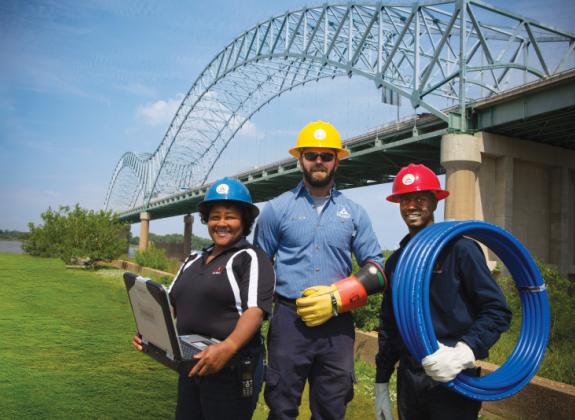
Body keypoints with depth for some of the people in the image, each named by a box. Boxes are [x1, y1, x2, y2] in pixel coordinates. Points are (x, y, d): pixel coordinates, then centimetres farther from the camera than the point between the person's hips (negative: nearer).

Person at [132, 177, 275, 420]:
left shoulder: (251, 258, -8)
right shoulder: (193, 260, 15)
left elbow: (255, 310, -20)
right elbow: (170, 303, 17)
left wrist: (228, 347, -35)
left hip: (232, 368, -7)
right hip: (192, 365, 7)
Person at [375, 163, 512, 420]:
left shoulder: (459, 248, -8)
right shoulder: (395, 261, 9)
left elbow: (497, 310, -12)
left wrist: (463, 352, -26)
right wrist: (381, 384, 13)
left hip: (454, 379, -5)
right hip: (407, 378, 5)